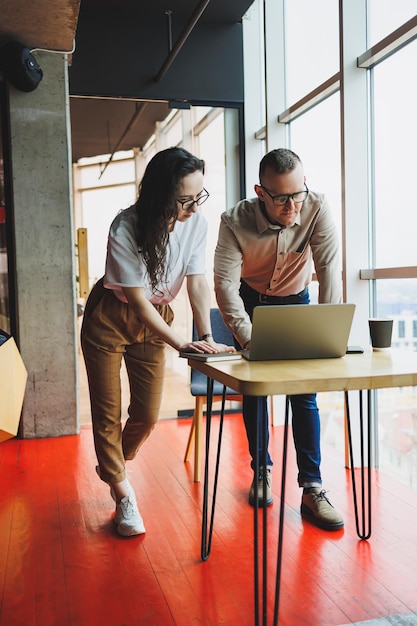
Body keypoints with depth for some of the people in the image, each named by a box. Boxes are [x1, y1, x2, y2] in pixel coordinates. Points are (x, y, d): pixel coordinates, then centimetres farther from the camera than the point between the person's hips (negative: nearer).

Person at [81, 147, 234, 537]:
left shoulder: (196, 224, -15)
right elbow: (137, 299, -26)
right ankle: (122, 494, 19)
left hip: (155, 320, 4)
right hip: (109, 318, -4)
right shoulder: (126, 228, -28)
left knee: (147, 414, 7)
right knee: (107, 413, 1)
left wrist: (207, 336, -26)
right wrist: (182, 345, -32)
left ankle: (112, 467, 37)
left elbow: (197, 281, -13)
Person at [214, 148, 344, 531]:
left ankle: (312, 488, -3)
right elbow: (225, 283, -32)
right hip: (251, 302, 0)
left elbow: (329, 265, -29)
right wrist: (249, 338, -42)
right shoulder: (236, 222, -30)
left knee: (304, 393, -8)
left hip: (295, 301, 0)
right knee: (254, 388, 3)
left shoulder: (317, 208, -27)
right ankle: (262, 471, 21)